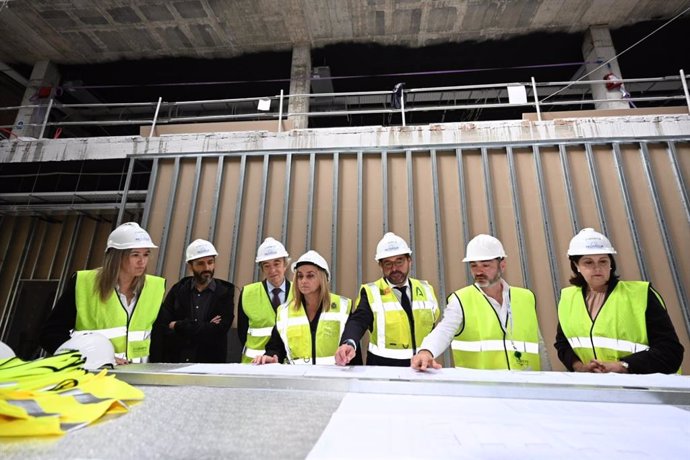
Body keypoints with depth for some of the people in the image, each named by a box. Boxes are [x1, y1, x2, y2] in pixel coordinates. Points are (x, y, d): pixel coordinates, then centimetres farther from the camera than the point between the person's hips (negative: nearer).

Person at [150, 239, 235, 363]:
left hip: (210, 362, -1)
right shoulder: (178, 289, 3)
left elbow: (219, 329, -14)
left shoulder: (225, 291, -4)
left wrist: (178, 326, -9)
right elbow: (161, 328, -4)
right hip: (175, 361, 2)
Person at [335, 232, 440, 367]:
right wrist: (349, 344, -40)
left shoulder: (426, 290, 4)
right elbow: (357, 322, -22)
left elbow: (432, 326, 14)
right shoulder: (371, 292, -8)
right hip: (382, 366, -3)